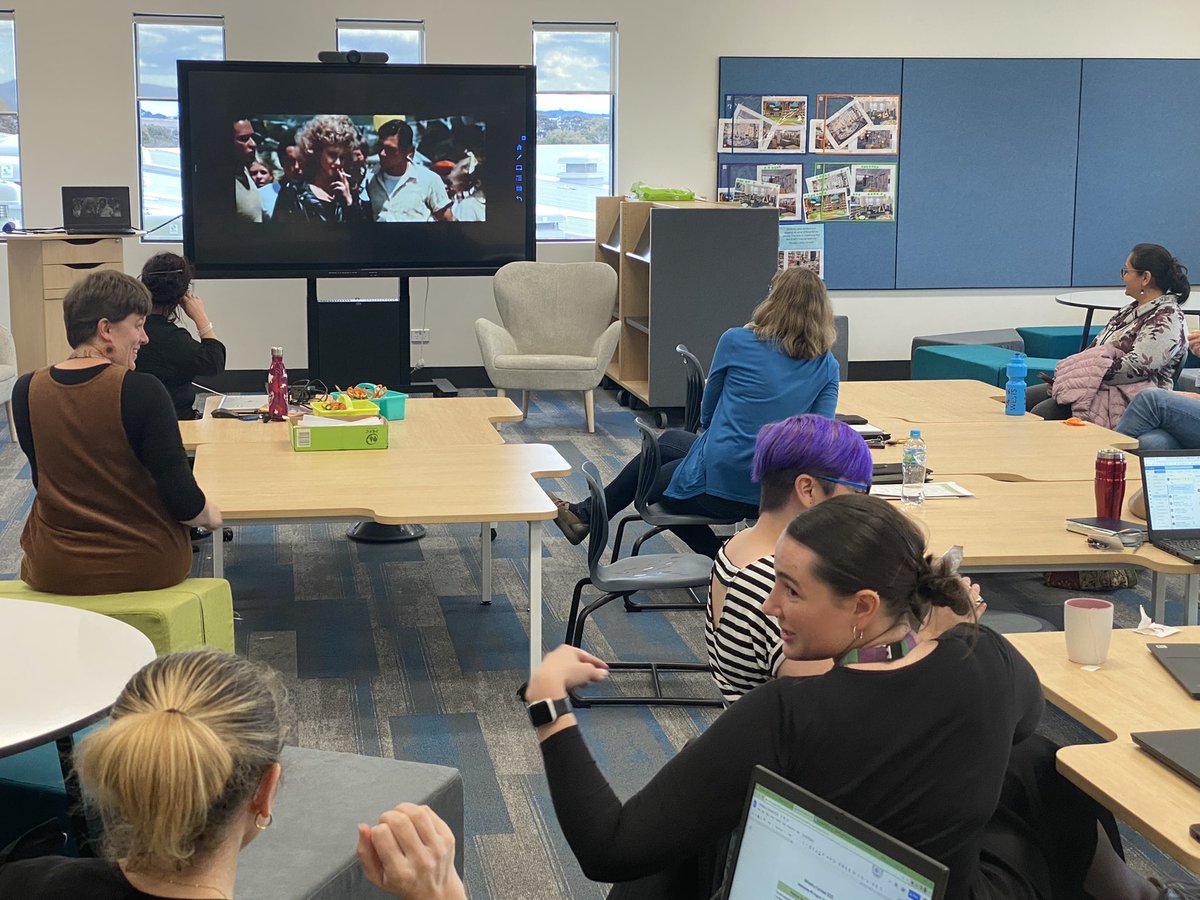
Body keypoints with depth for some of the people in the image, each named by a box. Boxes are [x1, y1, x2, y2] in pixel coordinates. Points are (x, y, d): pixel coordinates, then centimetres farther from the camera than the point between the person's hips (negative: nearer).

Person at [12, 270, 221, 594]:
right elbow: (182, 501, -19)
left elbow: (46, 481, 8)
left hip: (53, 570, 3)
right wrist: (211, 515, 1)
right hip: (145, 567, -3)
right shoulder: (142, 390, -18)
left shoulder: (26, 391, -5)